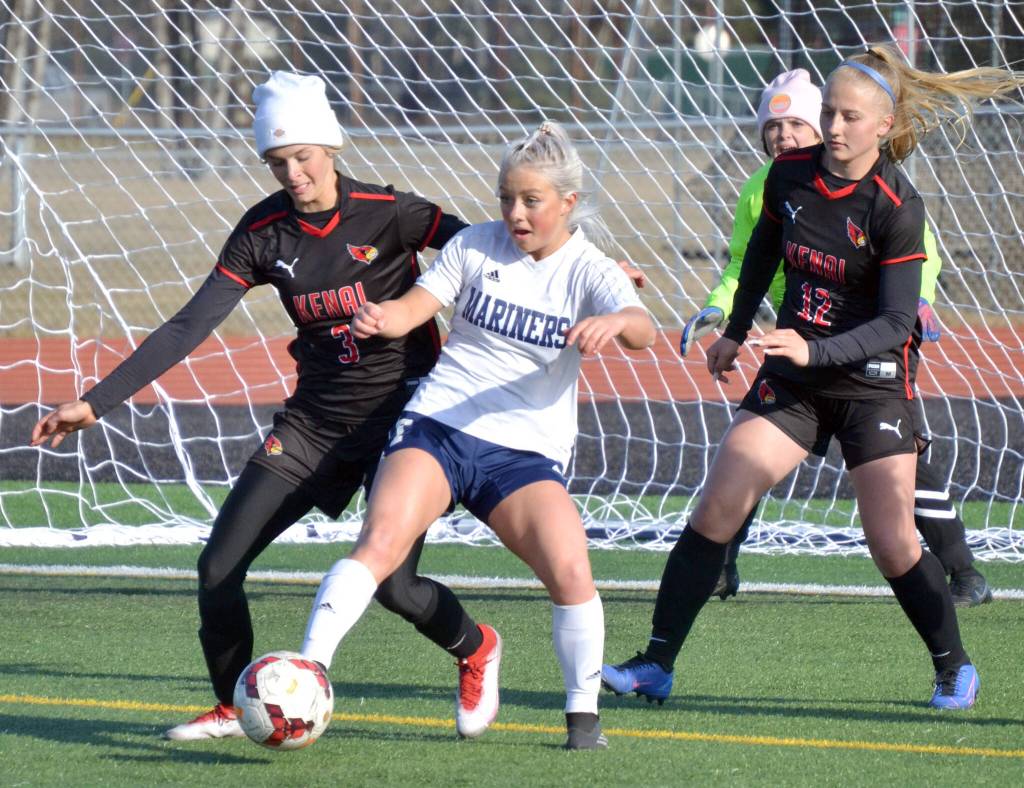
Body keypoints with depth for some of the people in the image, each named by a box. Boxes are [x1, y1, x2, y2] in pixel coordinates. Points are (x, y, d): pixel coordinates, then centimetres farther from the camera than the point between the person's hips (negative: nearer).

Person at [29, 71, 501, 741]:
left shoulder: (387, 212, -14)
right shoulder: (264, 232, -3)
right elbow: (188, 328, -4)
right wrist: (97, 402, -9)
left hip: (401, 411, -5)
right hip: (314, 421, 5)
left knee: (391, 581, -15)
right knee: (218, 566, -5)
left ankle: (476, 650, 19)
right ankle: (233, 709, 16)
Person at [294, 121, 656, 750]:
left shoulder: (588, 272, -1)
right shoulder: (476, 246, 5)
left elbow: (643, 330, -18)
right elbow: (418, 304, -3)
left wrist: (616, 321, -43)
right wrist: (382, 317, -28)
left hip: (526, 454, 0)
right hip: (438, 426, 0)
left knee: (571, 573, -20)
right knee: (380, 540, -24)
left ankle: (584, 713, 1)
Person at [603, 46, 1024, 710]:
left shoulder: (896, 207, -17)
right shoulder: (790, 174, -2)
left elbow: (897, 322, -20)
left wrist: (815, 351, -32)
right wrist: (736, 331, 27)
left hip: (873, 385, -4)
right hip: (792, 379, 5)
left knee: (894, 544, -9)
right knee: (717, 508, -7)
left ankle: (955, 668, 14)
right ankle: (656, 664, -3)